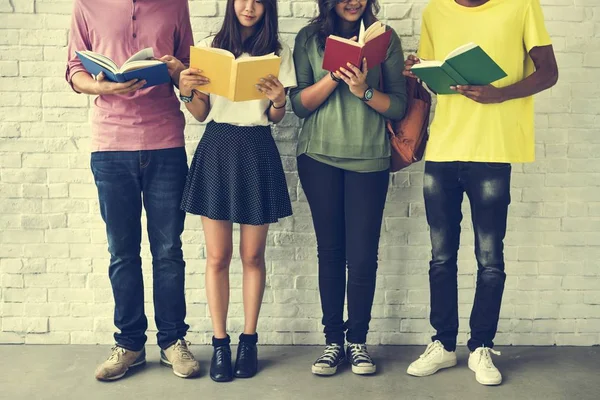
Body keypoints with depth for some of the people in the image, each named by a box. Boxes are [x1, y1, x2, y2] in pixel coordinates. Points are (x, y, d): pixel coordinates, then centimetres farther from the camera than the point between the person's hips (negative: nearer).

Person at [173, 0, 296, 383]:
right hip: (216, 149, 1)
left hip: (257, 152, -1)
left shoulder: (278, 52, 5)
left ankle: (249, 340, 18)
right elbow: (201, 114, 7)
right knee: (217, 256, 3)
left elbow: (277, 118, 2)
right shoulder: (209, 47, 7)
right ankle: (220, 343, 14)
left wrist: (278, 100, -19)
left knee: (252, 255, 6)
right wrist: (187, 92, -12)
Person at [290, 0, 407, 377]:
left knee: (363, 256, 0)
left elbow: (399, 106, -1)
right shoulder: (309, 38, 5)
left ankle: (358, 340, 17)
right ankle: (333, 340, 17)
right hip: (320, 158, 1)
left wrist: (364, 90, -18)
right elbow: (300, 104, -2)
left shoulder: (385, 38, 3)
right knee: (330, 251, 6)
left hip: (369, 161, 0)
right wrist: (334, 76, -16)